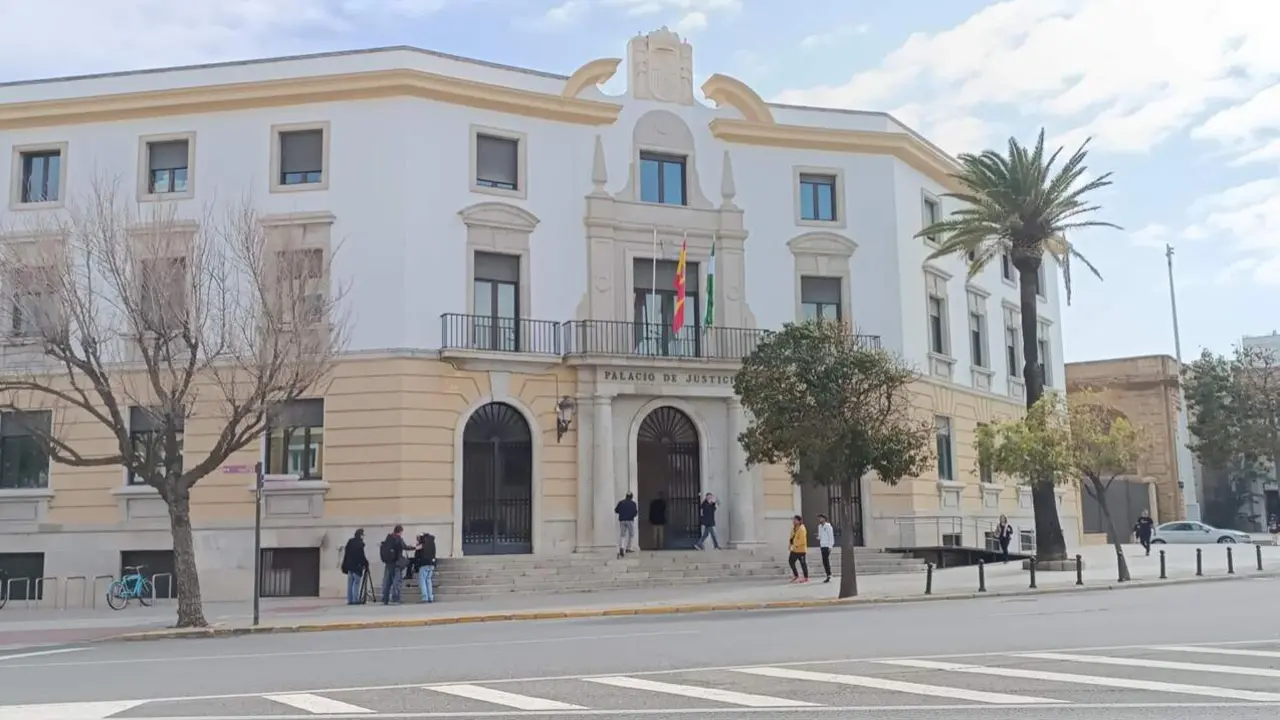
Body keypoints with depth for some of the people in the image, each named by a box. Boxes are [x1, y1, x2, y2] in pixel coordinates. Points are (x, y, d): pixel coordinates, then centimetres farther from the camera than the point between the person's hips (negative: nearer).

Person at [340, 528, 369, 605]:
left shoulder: (350, 542, 12)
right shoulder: (359, 543, -13)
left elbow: (346, 554, 15)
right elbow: (361, 555, -14)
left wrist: (345, 566, 19)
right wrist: (366, 563, -1)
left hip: (349, 565, 8)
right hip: (357, 565, -8)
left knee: (350, 583, 9)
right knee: (357, 583, -4)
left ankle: (350, 600, 9)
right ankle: (355, 599, -8)